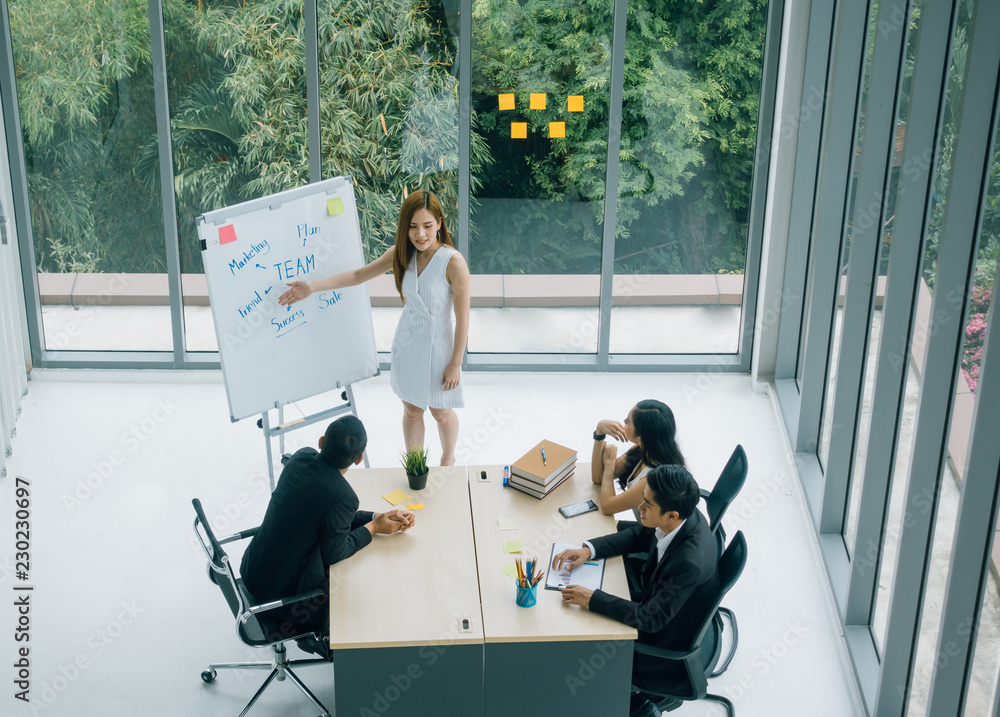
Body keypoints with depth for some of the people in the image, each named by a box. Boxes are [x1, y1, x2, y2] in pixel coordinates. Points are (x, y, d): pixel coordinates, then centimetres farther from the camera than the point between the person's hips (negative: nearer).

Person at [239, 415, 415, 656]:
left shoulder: (302, 457, -7)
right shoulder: (343, 497, -30)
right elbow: (332, 554, -16)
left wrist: (376, 517, 4)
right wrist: (373, 528, -4)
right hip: (281, 593, -7)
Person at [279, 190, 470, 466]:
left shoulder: (453, 262, -24)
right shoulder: (402, 253, -6)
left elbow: (463, 318, -18)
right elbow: (358, 275, 0)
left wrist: (455, 363, -14)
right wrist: (313, 286, -9)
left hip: (437, 345, -5)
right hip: (407, 342, 5)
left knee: (440, 411, 16)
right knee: (411, 409, 19)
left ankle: (448, 460, 44)